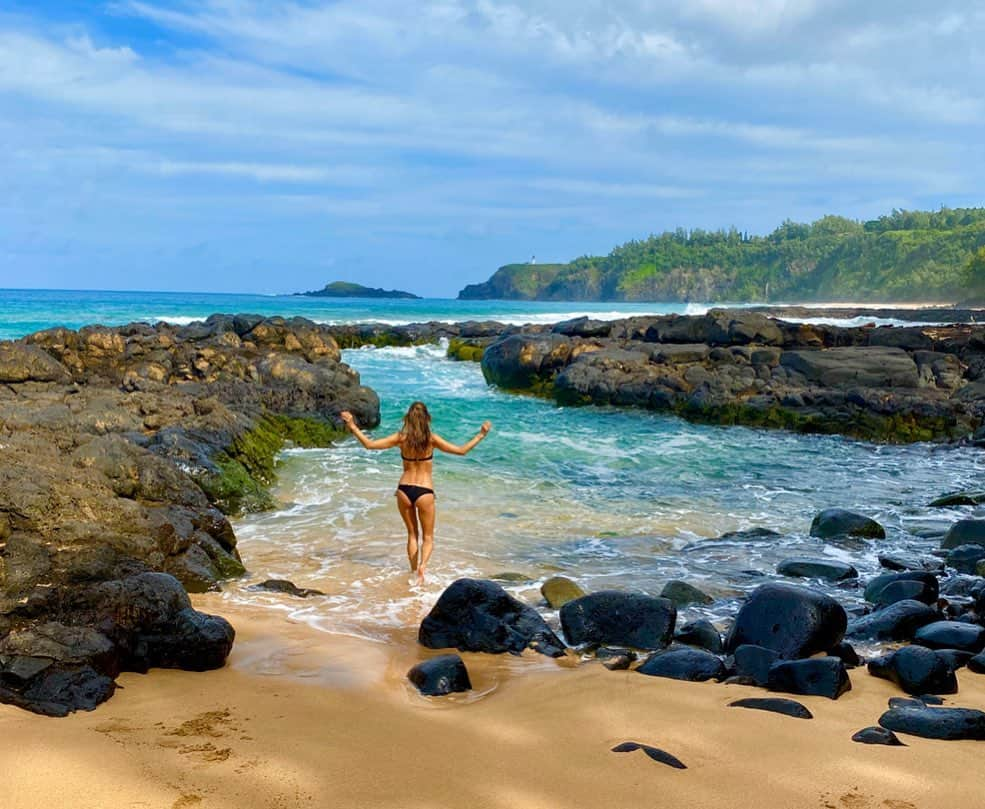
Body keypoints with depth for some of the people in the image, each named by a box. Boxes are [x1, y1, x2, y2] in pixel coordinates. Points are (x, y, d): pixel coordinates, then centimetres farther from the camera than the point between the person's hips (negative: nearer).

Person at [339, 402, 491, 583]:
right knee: (428, 537, 10)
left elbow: (369, 444, -3)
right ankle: (422, 564, -17)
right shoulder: (431, 439, -9)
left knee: (412, 534, 20)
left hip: (404, 490, 2)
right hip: (424, 491, -2)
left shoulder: (401, 438, -4)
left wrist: (353, 427, 7)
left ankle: (414, 571, 21)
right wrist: (480, 435, 2)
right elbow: (461, 450, -7)